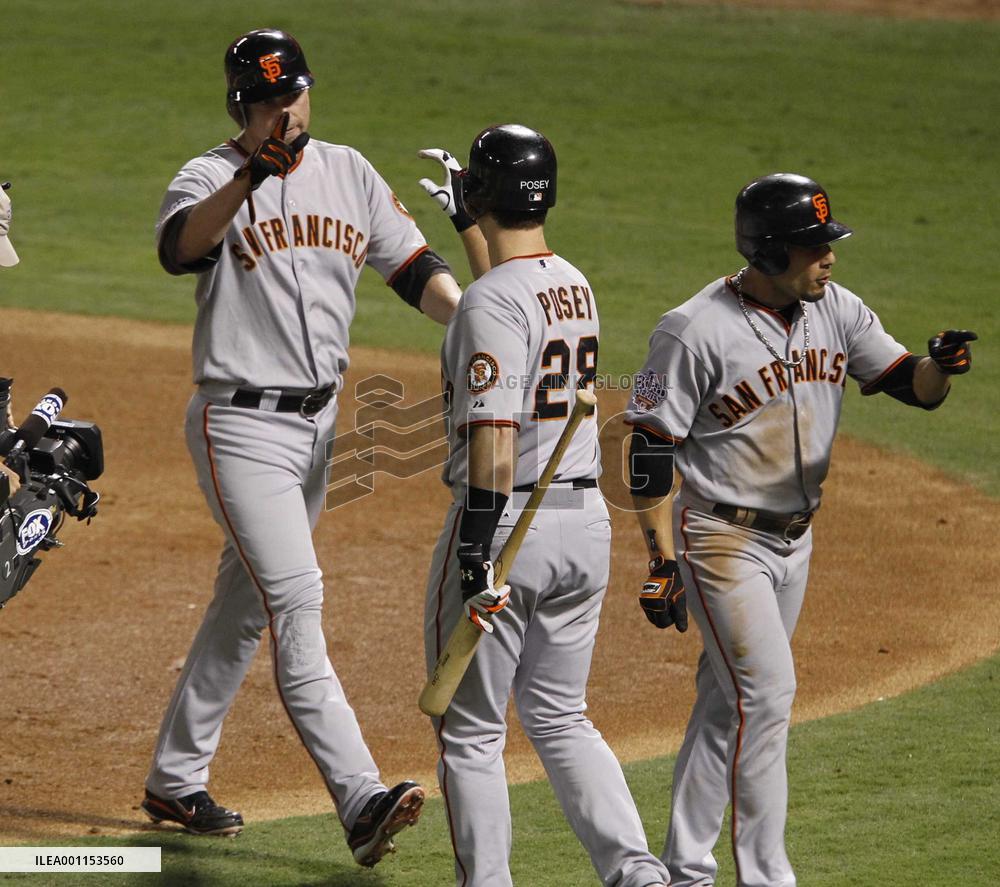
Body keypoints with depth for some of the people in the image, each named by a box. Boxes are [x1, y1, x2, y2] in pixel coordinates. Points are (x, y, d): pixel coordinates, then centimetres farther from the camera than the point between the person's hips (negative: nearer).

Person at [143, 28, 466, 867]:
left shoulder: (349, 174, 8)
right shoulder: (211, 178, -10)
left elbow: (415, 269, 6)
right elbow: (180, 246, -33)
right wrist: (251, 176, -49)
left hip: (318, 421, 7)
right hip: (243, 427, -7)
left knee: (246, 607, 15)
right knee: (297, 606, -15)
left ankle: (176, 780, 28)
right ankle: (361, 802, -25)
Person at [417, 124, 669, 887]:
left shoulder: (491, 302, -18)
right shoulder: (577, 287, 7)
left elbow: (494, 441, -24)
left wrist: (476, 560, -24)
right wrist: (469, 222, 36)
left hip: (506, 523, -8)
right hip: (587, 519, 8)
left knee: (470, 730, 4)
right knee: (561, 718, 18)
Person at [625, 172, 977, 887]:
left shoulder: (836, 310, 0)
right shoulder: (697, 331, -19)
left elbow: (912, 386, 0)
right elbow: (651, 451, -15)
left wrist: (940, 366, -24)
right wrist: (662, 562, -18)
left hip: (794, 539, 7)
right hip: (722, 539, -7)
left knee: (728, 704, 13)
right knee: (765, 693, -13)